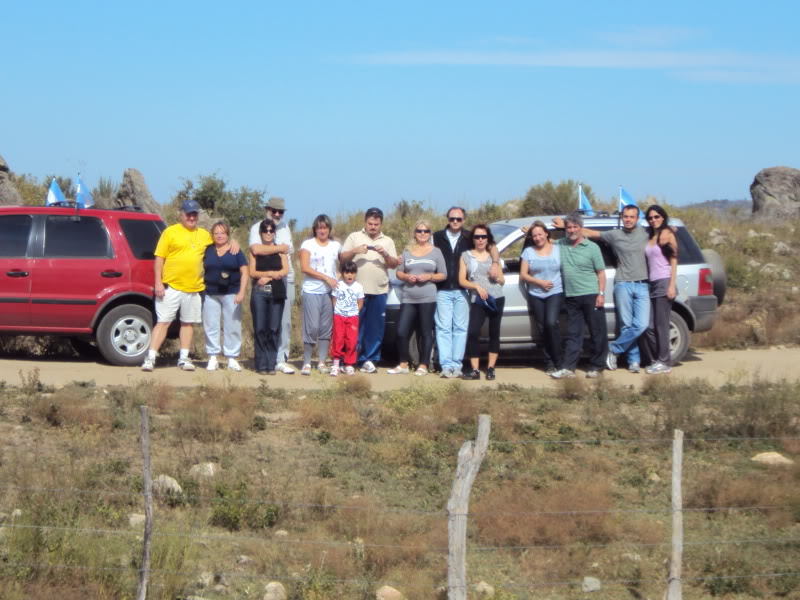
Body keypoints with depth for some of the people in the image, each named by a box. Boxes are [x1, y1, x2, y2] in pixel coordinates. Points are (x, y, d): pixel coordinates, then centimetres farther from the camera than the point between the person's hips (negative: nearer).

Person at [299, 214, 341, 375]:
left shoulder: (336, 246, 14)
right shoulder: (308, 245, 2)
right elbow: (304, 268, -8)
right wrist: (326, 278, -12)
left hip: (330, 291, 3)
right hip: (312, 291, -3)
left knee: (326, 328, 3)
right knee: (312, 327, -8)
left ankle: (322, 362, 9)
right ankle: (306, 363, -3)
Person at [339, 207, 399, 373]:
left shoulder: (387, 241, 14)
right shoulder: (354, 237, 10)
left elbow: (394, 264, 8)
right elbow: (342, 258, 5)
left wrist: (385, 254, -11)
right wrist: (355, 251, -12)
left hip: (379, 291, 2)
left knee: (375, 328, 2)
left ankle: (370, 360, 7)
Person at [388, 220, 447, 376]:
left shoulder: (436, 252, 6)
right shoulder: (407, 252, 12)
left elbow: (443, 275, 5)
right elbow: (399, 272, 14)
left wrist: (429, 277, -12)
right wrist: (406, 277, -7)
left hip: (427, 298, -3)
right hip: (408, 298, 3)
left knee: (425, 333, 0)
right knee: (401, 332, -2)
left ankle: (423, 366, 6)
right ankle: (403, 364, 9)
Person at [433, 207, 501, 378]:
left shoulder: (469, 238, 8)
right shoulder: (437, 237, 8)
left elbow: (491, 246, 6)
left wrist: (495, 263, -11)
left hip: (462, 291, 1)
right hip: (443, 291, -1)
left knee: (460, 328, 1)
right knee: (443, 328, -5)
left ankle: (456, 365, 3)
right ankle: (446, 365, -7)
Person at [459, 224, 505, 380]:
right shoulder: (466, 256, 10)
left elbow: (503, 281, 19)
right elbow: (462, 280, 4)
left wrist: (496, 278, -4)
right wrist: (477, 287, -12)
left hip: (496, 298, 2)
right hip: (477, 300, -2)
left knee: (494, 333, 3)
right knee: (473, 333, -14)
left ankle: (490, 368, 11)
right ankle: (474, 370, -11)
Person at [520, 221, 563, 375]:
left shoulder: (558, 249, 5)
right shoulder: (528, 252, 7)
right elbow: (523, 275, 3)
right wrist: (540, 282, -8)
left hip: (555, 293, -2)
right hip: (536, 296, 2)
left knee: (551, 323, -20)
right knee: (543, 328, 2)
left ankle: (558, 361, -13)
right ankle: (549, 363, 10)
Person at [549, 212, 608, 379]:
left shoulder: (592, 247, -1)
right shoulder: (561, 245, 9)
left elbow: (601, 272, -1)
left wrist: (601, 293, -9)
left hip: (591, 296, -4)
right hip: (571, 297, 4)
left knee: (597, 333, 2)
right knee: (573, 334, 4)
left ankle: (596, 367, 10)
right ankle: (568, 368, 1)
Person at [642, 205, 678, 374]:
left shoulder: (667, 233, -2)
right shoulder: (650, 236, 19)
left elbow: (674, 260, -7)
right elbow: (649, 263, 15)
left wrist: (672, 285, -14)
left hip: (664, 283, -7)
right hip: (652, 284, 7)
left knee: (661, 325, -7)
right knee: (649, 326, 3)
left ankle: (664, 362, -3)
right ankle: (655, 360, 10)